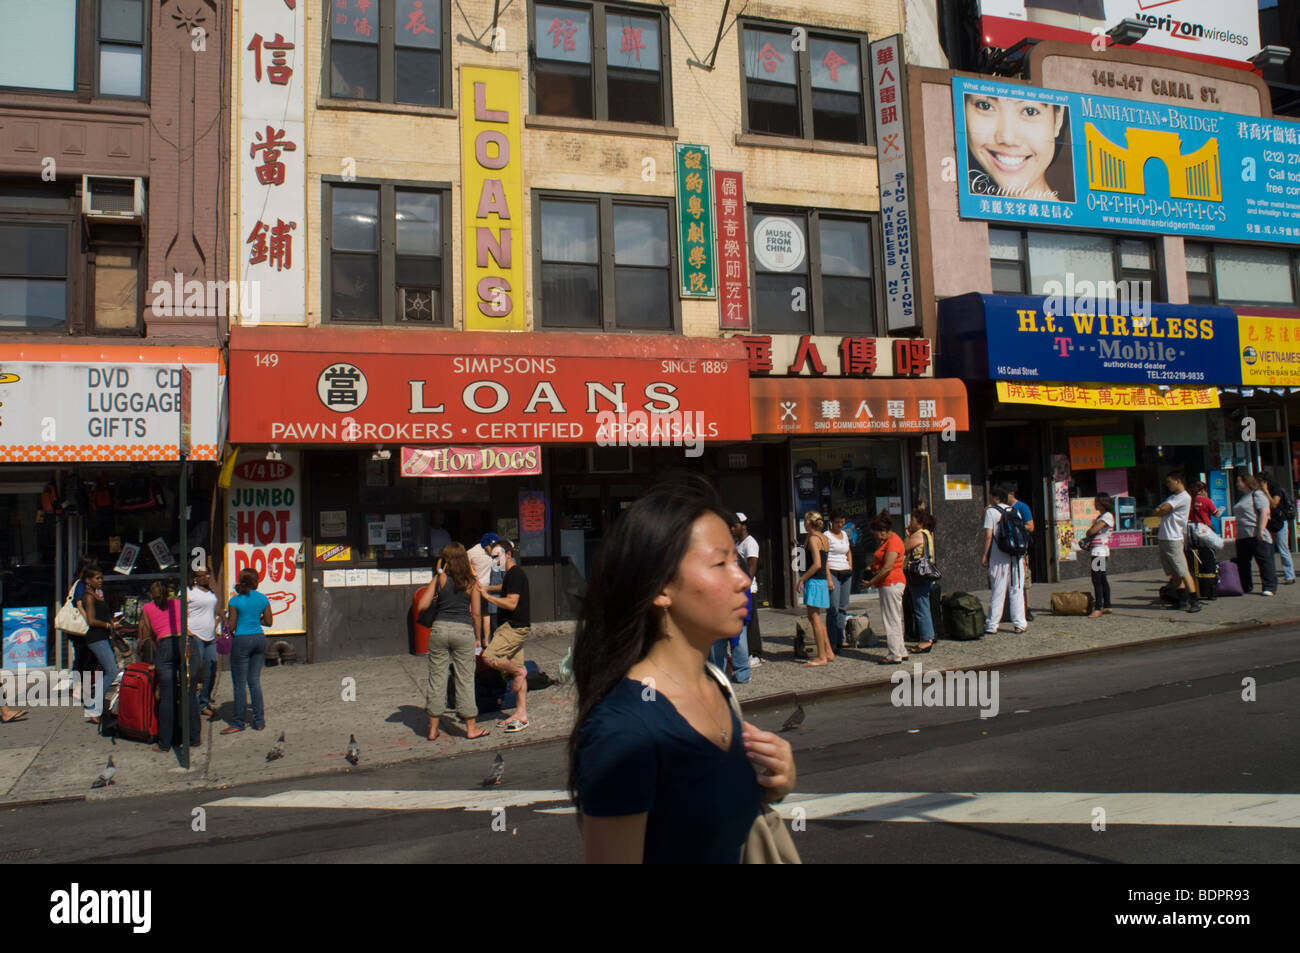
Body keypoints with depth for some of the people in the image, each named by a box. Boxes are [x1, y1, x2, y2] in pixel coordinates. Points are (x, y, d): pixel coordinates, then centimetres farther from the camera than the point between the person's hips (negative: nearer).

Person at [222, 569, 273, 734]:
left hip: (242, 641, -4)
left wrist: (226, 617, 13)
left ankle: (238, 723, 9)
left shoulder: (235, 601, -8)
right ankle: (259, 721, 11)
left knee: (240, 683, 3)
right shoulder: (263, 599, 2)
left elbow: (231, 627, -7)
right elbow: (268, 622, 8)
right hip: (259, 639, 4)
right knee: (255, 681, 10)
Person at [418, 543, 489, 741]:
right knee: (465, 679, 7)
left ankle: (433, 729, 13)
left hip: (440, 628, 0)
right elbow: (476, 614, 2)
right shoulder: (472, 582, 2)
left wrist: (435, 578, 9)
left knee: (437, 678, 8)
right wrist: (476, 636, 14)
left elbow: (421, 606, -1)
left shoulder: (440, 579, 0)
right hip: (463, 629, 0)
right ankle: (471, 727, 14)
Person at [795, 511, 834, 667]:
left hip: (814, 580, -9)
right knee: (815, 617, 17)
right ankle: (828, 652, 19)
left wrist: (802, 579, -16)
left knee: (814, 618, -4)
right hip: (822, 580, 9)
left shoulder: (813, 538, -14)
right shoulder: (823, 537, 13)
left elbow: (817, 564, -21)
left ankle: (822, 657, -1)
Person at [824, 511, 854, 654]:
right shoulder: (827, 536, -4)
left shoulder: (845, 535, 17)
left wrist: (850, 568, 14)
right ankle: (832, 643, -9)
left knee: (843, 608, 8)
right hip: (833, 572, -7)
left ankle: (840, 640, 15)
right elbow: (824, 558, -10)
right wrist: (828, 578, -17)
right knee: (833, 608, -10)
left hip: (846, 573, 7)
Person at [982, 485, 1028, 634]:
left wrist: (984, 556, -6)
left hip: (998, 557, -4)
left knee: (997, 591, -1)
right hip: (1015, 555, 4)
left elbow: (988, 535, -10)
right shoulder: (1014, 511, 10)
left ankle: (992, 625, 2)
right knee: (1016, 590, 9)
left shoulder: (991, 511, -5)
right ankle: (1019, 624, 9)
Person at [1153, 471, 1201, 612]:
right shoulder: (1172, 496, 21)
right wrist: (1163, 510, -6)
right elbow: (1159, 511, 14)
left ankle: (1195, 601, -12)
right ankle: (1182, 599, 17)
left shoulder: (1184, 497, -10)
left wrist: (1160, 510, 6)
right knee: (1174, 573, 11)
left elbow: (1162, 510, -15)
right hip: (1163, 538, 9)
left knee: (1183, 571, -11)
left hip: (1173, 539, -9)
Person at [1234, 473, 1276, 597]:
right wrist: (1237, 533, 22)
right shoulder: (1243, 497, 23)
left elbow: (1264, 512, -16)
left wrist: (1261, 530, -23)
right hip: (1242, 536, 10)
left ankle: (1269, 587, -4)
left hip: (1257, 536, -10)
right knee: (1242, 562, 10)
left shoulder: (1257, 494, -5)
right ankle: (1245, 587, 18)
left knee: (1264, 561, -6)